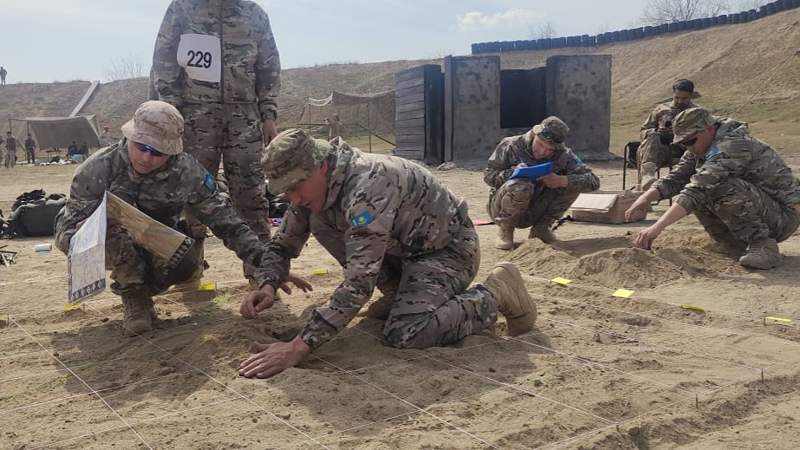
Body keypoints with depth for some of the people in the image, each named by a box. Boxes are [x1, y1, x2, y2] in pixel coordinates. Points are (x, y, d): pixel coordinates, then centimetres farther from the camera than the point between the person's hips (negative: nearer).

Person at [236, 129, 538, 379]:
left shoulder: (368, 185, -35)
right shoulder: (312, 187, -7)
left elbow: (358, 283, -41)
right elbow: (283, 244, 5)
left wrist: (299, 347, -43)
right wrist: (268, 285, -17)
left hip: (450, 247, -9)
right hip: (405, 245, 9)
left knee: (403, 335, -29)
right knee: (321, 224, -6)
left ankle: (497, 294, -5)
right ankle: (398, 295, 10)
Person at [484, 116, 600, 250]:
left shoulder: (563, 156, -8)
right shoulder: (511, 145, -14)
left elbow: (593, 181, -14)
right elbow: (488, 175, -10)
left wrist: (561, 180, -30)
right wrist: (513, 173, -29)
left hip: (533, 213, 3)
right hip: (501, 208, -3)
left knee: (572, 183, -14)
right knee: (521, 186, -37)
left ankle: (541, 227, 0)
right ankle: (505, 229, -9)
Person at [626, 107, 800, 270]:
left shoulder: (733, 145, -26)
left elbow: (698, 188, -36)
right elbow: (675, 179, 1)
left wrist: (658, 226, -41)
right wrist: (647, 197, -20)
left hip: (784, 214, -9)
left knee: (723, 187, -31)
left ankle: (763, 246, -18)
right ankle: (744, 247, 1)